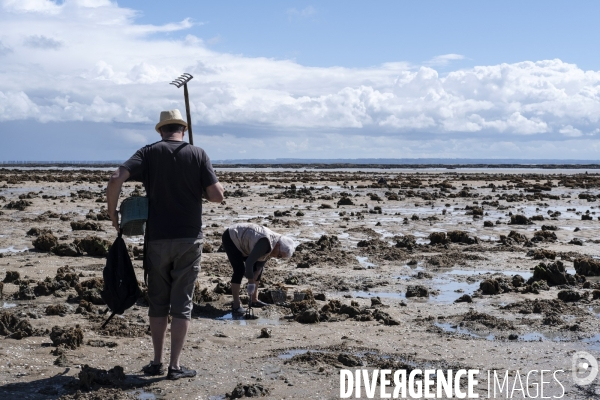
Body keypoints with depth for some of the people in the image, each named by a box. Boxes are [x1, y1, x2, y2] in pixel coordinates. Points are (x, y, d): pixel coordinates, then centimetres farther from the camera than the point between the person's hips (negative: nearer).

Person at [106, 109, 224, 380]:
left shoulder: (148, 153, 1)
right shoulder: (198, 155, 0)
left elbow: (116, 179, -13)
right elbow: (217, 195, -6)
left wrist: (112, 213, 0)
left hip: (157, 239, 1)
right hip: (189, 239, -1)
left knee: (158, 302, 13)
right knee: (182, 303, 4)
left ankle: (157, 363, 17)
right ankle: (175, 366, 4)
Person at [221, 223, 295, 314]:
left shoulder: (272, 246, -6)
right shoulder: (266, 244, -34)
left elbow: (262, 262, 1)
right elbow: (249, 262, -35)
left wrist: (253, 280, -6)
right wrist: (251, 281, -25)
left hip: (240, 242, 9)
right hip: (230, 239, -9)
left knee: (259, 267, 6)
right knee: (240, 270, -19)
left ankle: (254, 299, 13)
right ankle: (236, 304, -12)